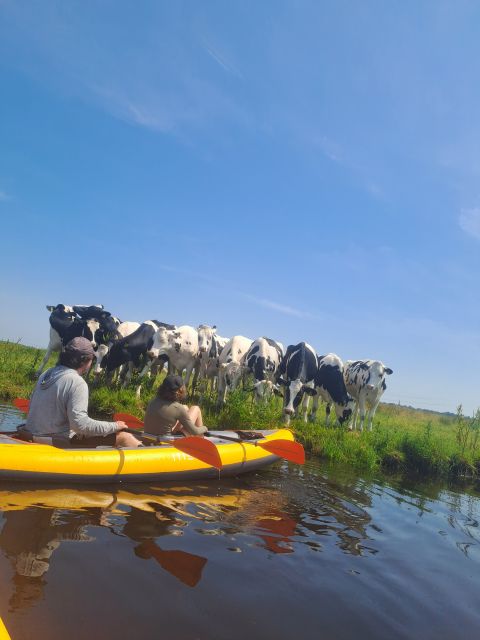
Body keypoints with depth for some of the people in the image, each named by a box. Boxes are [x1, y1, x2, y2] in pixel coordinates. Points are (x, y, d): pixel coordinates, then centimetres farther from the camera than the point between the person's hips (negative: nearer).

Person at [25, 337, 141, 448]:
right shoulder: (77, 382, -20)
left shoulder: (47, 374, 6)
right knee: (124, 437, -3)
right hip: (60, 444, -9)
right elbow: (80, 424, -26)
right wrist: (114, 426, -15)